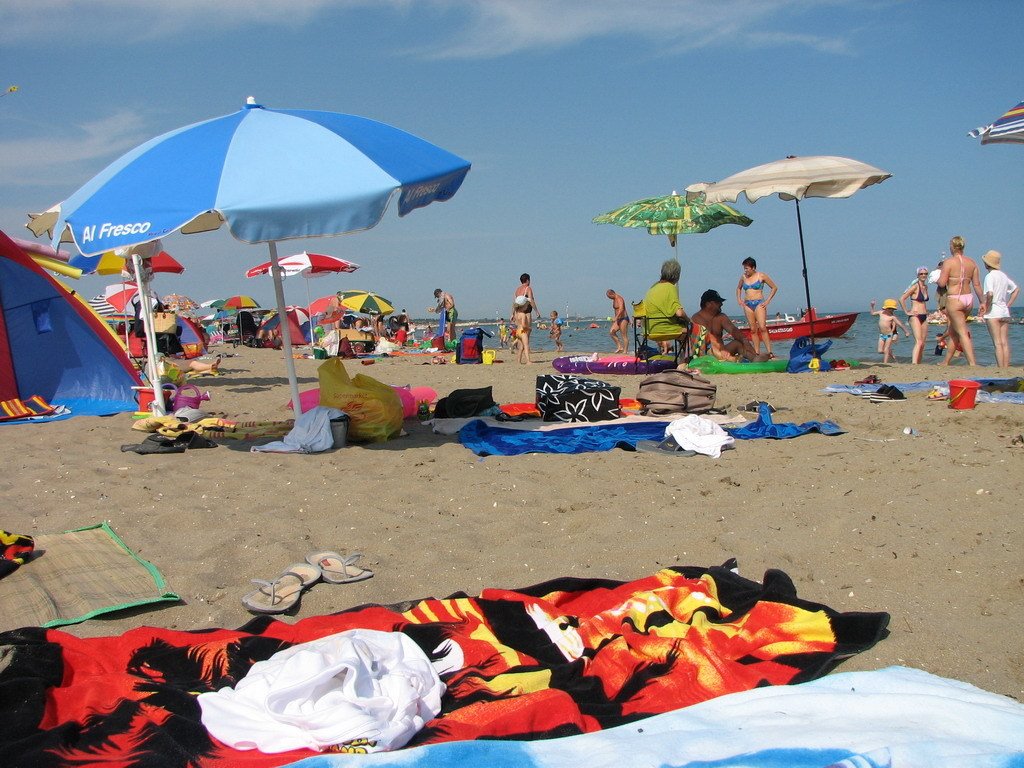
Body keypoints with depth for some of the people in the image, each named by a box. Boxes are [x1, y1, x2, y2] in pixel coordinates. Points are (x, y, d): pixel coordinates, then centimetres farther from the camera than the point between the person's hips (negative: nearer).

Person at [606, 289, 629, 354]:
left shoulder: (619, 299, -15)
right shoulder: (614, 300, 15)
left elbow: (621, 309, -30)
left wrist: (616, 317, -37)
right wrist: (614, 318, 30)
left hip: (623, 319, -10)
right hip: (618, 319, 10)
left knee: (624, 336, -7)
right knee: (611, 332, -2)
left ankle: (625, 351, -5)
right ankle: (620, 347, 2)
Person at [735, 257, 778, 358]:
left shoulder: (761, 276, -1)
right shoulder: (743, 277, 10)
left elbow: (774, 288, 5)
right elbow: (738, 288, 30)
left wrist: (768, 300, -2)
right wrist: (739, 299, 14)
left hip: (759, 303, -4)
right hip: (747, 304, 4)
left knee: (762, 328, -17)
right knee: (753, 330, 2)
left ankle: (769, 352, -19)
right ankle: (757, 353, 2)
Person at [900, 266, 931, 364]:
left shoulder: (926, 287, 14)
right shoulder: (915, 286, -10)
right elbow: (902, 299, -16)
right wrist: (906, 312, -12)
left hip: (924, 317, 8)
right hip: (915, 316, -8)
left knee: (923, 343, 7)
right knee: (919, 342, -21)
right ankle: (914, 363, -29)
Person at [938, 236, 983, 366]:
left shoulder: (949, 262, -11)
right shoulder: (972, 262, 6)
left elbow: (942, 283, -13)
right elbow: (977, 284, 6)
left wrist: (938, 277, 9)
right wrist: (982, 301, 12)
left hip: (954, 300, -6)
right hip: (968, 299, 6)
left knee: (962, 333, -6)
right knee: (953, 331, 18)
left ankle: (972, 363, -14)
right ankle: (946, 362, 26)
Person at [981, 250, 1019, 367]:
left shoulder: (990, 276, -12)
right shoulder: (1004, 275, 11)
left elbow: (990, 294, -26)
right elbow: (1016, 289, 19)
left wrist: (987, 308, -12)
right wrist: (1008, 305, 16)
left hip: (993, 313, -7)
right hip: (1005, 312, 7)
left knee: (997, 343, -7)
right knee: (1005, 343, 7)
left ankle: (1001, 369, -8)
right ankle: (1006, 368, 8)